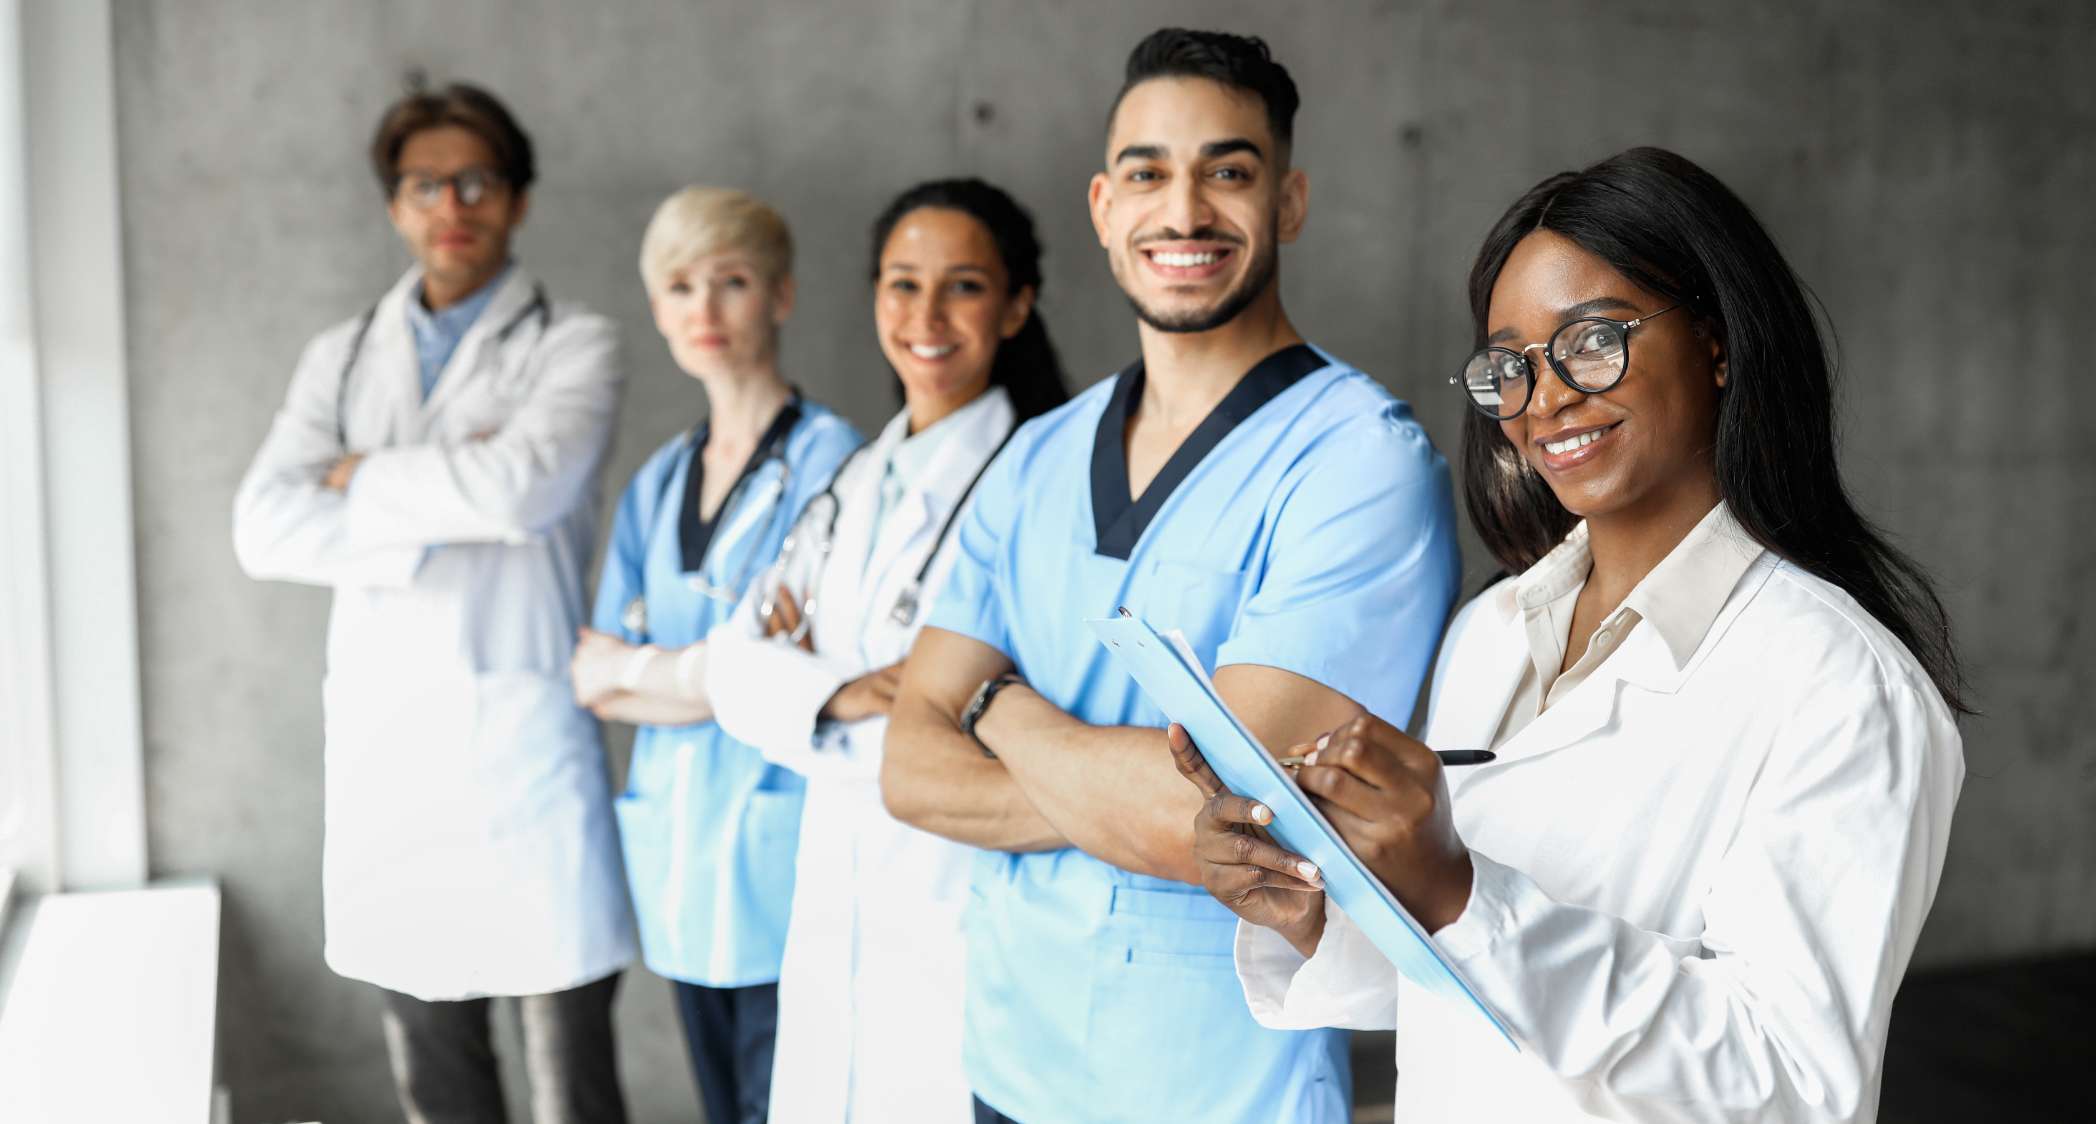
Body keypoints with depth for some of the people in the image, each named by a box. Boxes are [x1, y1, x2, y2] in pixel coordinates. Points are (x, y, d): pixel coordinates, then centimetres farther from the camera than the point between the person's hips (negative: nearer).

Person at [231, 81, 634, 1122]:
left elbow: (522, 485, -17)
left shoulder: (574, 346, 2)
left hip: (523, 734, -4)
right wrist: (445, 506, -9)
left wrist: (362, 478, -2)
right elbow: (264, 528, 1)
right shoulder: (341, 357, 14)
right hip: (385, 736, 4)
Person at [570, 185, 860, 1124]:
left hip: (777, 845, -6)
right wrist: (701, 676, -9)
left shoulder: (825, 458, -8)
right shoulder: (658, 482, 13)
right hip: (678, 845, 6)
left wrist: (633, 667, 1)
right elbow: (592, 675, 8)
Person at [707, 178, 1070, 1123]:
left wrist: (811, 672, -6)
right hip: (836, 901, 7)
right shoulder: (855, 486, 12)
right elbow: (739, 664, 6)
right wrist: (835, 695, -15)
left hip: (966, 904, -6)